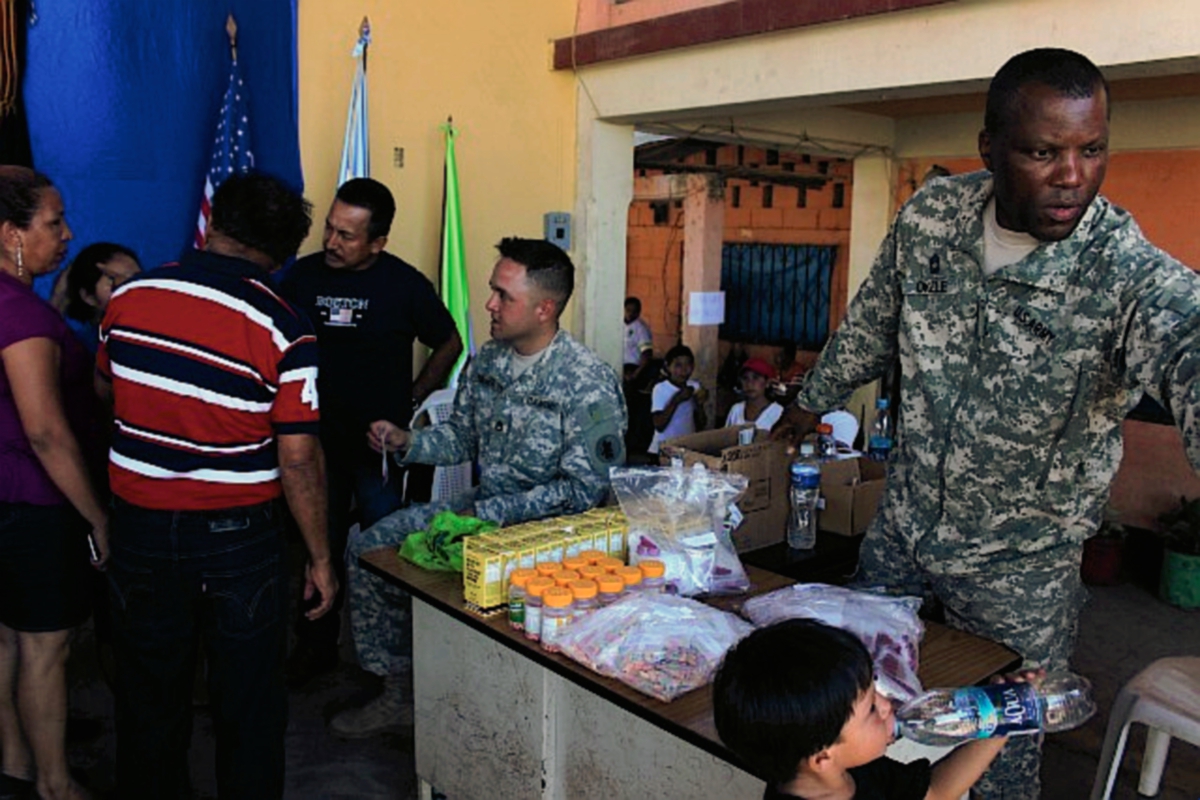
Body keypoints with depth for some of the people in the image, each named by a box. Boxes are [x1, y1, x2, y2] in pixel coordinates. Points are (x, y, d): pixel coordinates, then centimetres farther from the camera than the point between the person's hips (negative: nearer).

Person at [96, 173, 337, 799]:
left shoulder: (128, 299, -4)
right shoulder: (282, 330, -17)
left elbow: (104, 387, 14)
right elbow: (297, 459, -18)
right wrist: (319, 557, -8)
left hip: (140, 530, 4)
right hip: (237, 537, -3)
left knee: (149, 699, 21)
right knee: (247, 703, 14)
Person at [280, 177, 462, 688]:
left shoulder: (405, 284, -8)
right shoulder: (303, 275, -1)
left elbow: (449, 344, 5)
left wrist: (411, 399, 0)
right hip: (318, 436, 3)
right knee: (319, 544, 14)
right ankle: (316, 645, 30)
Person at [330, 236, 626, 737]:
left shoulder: (589, 383, -20)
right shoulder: (488, 359, 3)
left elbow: (583, 491, -21)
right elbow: (462, 437, 14)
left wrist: (490, 515, -22)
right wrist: (406, 442, -5)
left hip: (547, 526, -8)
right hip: (483, 507, 8)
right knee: (367, 550, 1)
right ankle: (397, 691, 16)